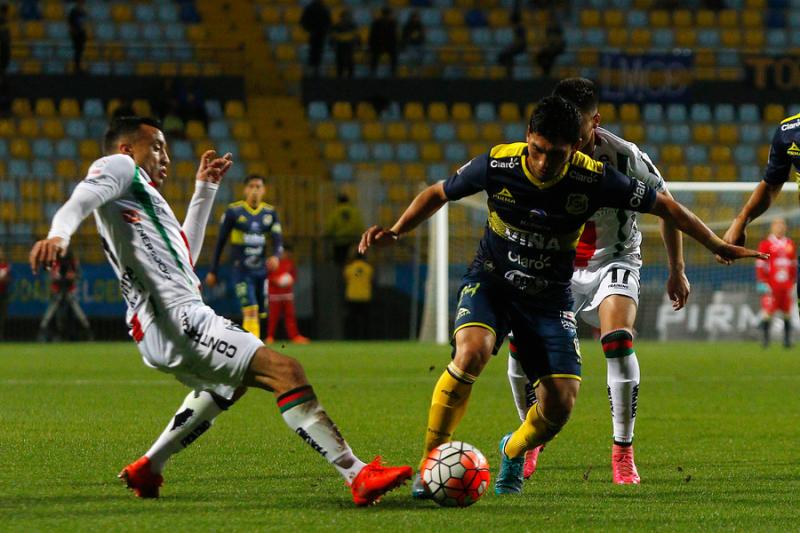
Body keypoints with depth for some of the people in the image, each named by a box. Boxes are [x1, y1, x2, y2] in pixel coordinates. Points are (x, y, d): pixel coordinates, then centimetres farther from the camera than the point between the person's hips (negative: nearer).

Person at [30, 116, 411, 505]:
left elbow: (184, 255, 36)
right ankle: (359, 477, -25)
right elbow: (81, 200, -19)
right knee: (284, 371, -18)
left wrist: (204, 189, 39)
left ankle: (146, 470, 35)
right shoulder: (118, 167, 3)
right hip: (177, 323, -11)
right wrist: (58, 235, -40)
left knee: (228, 385, 38)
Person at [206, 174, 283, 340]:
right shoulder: (233, 211, -4)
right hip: (241, 270, -5)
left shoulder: (270, 213, 6)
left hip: (261, 270, 5)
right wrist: (213, 271, 4)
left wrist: (276, 256, -25)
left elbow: (278, 240, -1)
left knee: (260, 314, 7)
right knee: (250, 311, -18)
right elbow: (220, 242, 2)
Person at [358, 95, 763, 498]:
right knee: (471, 351, -32)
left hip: (550, 297, 1)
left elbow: (664, 206, -6)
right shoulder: (497, 165, -19)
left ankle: (513, 453, 27)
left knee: (560, 405, -10)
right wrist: (396, 231, -11)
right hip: (490, 282, -1)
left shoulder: (593, 179, -19)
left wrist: (718, 247, -1)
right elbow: (439, 193, 0)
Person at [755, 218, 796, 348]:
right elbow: (760, 265, -4)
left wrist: (794, 282, 18)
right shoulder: (765, 244, -2)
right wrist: (762, 283, -11)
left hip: (787, 286, 5)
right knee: (767, 312, -9)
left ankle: (787, 340, 12)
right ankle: (765, 338, 0)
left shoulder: (790, 244, 14)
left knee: (787, 314, 6)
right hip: (771, 286, -5)